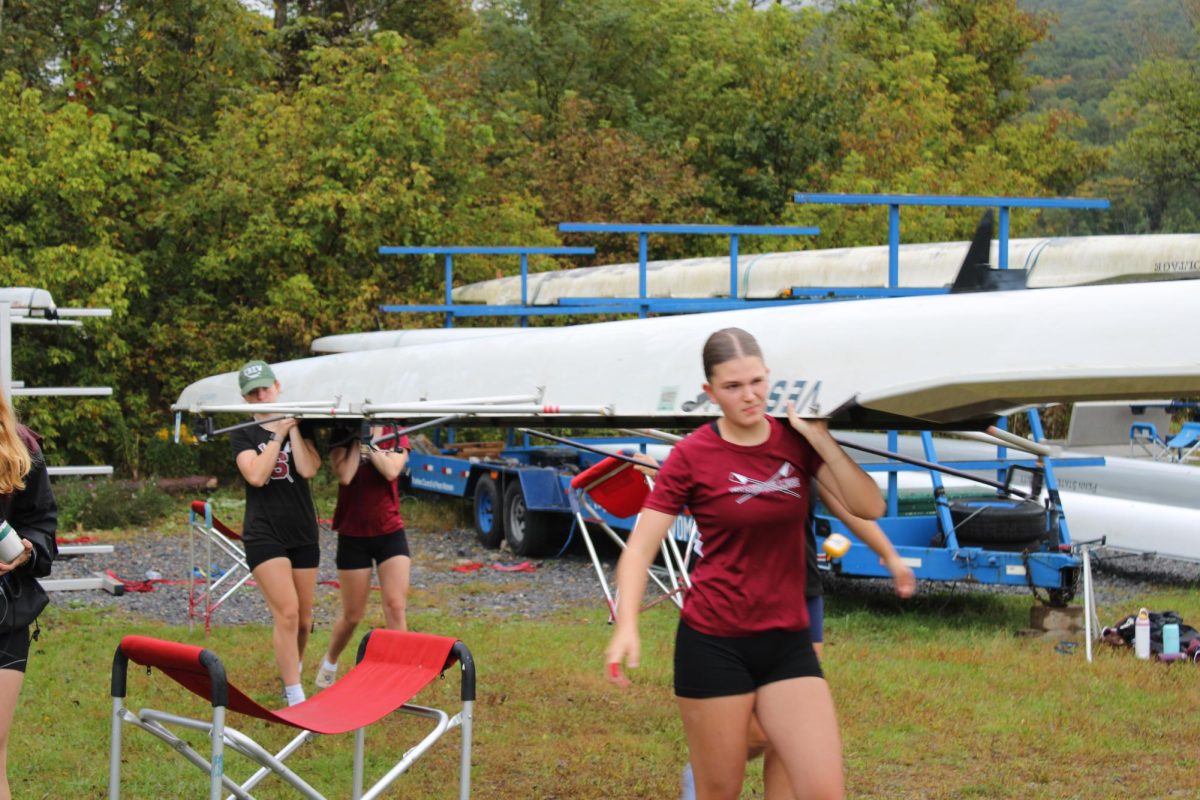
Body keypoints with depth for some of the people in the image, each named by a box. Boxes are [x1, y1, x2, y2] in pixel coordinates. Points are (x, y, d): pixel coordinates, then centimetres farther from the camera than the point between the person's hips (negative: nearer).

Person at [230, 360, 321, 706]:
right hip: (263, 534, -3)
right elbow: (255, 475, -16)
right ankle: (295, 697, -14)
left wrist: (294, 429, -11)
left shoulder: (301, 427, 6)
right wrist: (278, 434, -12)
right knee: (287, 612, -16)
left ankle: (292, 671, 33)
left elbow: (308, 469, -11)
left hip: (303, 534, 3)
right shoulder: (243, 434, 2)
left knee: (303, 619, 9)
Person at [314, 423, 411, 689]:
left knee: (396, 607, -9)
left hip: (390, 534, 1)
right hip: (353, 536, -1)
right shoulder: (342, 437, -1)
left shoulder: (396, 436, 3)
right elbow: (345, 476, -19)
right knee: (353, 615, 7)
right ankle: (329, 664, 32)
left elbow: (391, 471, -17)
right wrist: (356, 438, -15)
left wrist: (369, 443, -14)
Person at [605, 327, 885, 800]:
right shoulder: (692, 456, -6)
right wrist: (627, 624, -24)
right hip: (714, 642, -3)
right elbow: (640, 547, -9)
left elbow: (868, 507, -5)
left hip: (788, 642, 3)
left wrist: (820, 438, -12)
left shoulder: (796, 441, 3)